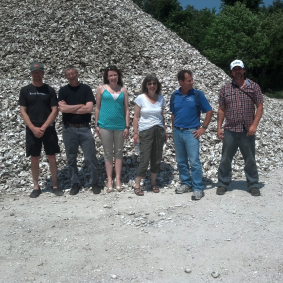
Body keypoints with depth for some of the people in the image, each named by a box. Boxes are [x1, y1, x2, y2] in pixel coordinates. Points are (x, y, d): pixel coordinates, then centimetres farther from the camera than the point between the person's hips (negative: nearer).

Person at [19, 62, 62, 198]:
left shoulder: (49, 90, 2)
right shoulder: (25, 90, 3)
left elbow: (55, 111, -3)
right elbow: (23, 111, -1)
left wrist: (43, 127, -11)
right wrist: (33, 128, -12)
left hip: (48, 129, 0)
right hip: (32, 130, 1)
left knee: (52, 157, 3)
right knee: (34, 158, 6)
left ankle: (55, 185, 14)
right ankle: (36, 187, 18)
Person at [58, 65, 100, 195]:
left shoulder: (86, 89, 2)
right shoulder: (63, 90, 4)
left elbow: (89, 108, -11)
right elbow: (62, 108, -11)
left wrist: (70, 109, -7)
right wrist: (80, 106, -8)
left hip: (84, 128, -1)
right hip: (69, 129, 1)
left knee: (90, 158, 1)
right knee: (71, 158, 9)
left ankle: (94, 183, 15)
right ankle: (75, 183, 21)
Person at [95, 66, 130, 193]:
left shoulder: (123, 90, 5)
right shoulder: (101, 89, 2)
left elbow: (126, 109, 5)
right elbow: (97, 107, 3)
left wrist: (127, 126, 0)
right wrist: (96, 125, -1)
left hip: (120, 125, 1)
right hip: (105, 125, -1)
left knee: (118, 152, 8)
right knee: (108, 153, 6)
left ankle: (118, 180, 17)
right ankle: (109, 181, 13)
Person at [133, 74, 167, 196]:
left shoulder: (161, 98, 6)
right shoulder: (140, 98, -4)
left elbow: (162, 116, 14)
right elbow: (136, 117, -2)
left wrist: (165, 131, 11)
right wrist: (135, 132, -7)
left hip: (159, 131, 4)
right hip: (145, 131, -4)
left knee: (157, 159, 8)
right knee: (144, 159, -6)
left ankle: (153, 183, 23)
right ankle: (137, 185, 7)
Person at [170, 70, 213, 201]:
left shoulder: (198, 94, -5)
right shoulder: (175, 96, 6)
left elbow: (209, 111, -1)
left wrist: (203, 128, -6)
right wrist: (174, 130, 13)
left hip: (191, 132, -4)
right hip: (177, 132, 4)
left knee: (194, 161, -7)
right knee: (181, 161, 12)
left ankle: (198, 188, 0)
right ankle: (186, 183, 26)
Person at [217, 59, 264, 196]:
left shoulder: (254, 86, 3)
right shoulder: (225, 89, 7)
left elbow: (260, 107, 1)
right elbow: (221, 109, 10)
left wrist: (254, 125, -10)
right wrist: (219, 127, 3)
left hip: (247, 131, -1)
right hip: (230, 131, 1)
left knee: (250, 160, 8)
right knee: (225, 159, 6)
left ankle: (253, 185, 22)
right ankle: (223, 184, 19)